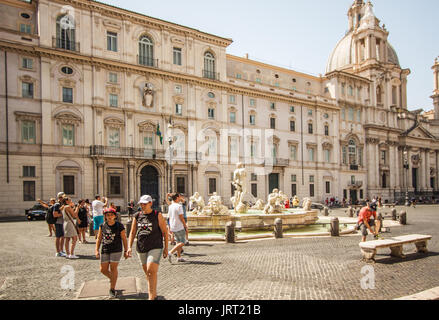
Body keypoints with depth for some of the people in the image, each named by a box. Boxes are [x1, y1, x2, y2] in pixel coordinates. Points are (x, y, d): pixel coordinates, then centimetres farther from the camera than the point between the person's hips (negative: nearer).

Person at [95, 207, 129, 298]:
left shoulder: (119, 226, -5)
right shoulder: (102, 226, 4)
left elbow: (124, 239, -1)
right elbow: (99, 239, 10)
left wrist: (126, 251, -1)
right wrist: (97, 250, 4)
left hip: (116, 250, -4)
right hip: (105, 251, 4)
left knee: (113, 268, -5)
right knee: (103, 269, 5)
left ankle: (112, 289, 8)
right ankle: (112, 279, 36)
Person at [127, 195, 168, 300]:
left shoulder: (157, 215, -3)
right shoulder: (137, 216, 7)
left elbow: (165, 231, -1)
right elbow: (132, 232, 10)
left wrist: (166, 248, -3)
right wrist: (129, 247, -2)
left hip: (155, 248, -5)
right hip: (141, 249, 5)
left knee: (152, 271, -17)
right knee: (147, 273, 13)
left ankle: (152, 297, -9)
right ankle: (154, 295, 28)